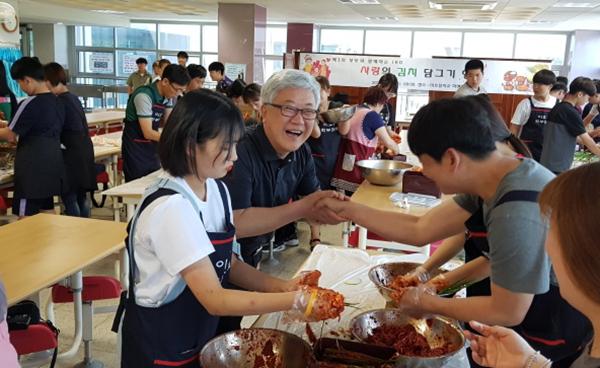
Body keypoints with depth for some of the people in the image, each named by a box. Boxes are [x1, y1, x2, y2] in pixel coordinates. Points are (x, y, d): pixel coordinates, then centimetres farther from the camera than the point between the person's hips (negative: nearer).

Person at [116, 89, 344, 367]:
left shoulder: (216, 189, -5)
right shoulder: (171, 208, -28)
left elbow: (229, 265, 2)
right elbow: (215, 300, -27)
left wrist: (284, 287, -11)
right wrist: (294, 301, -26)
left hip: (201, 335, 7)